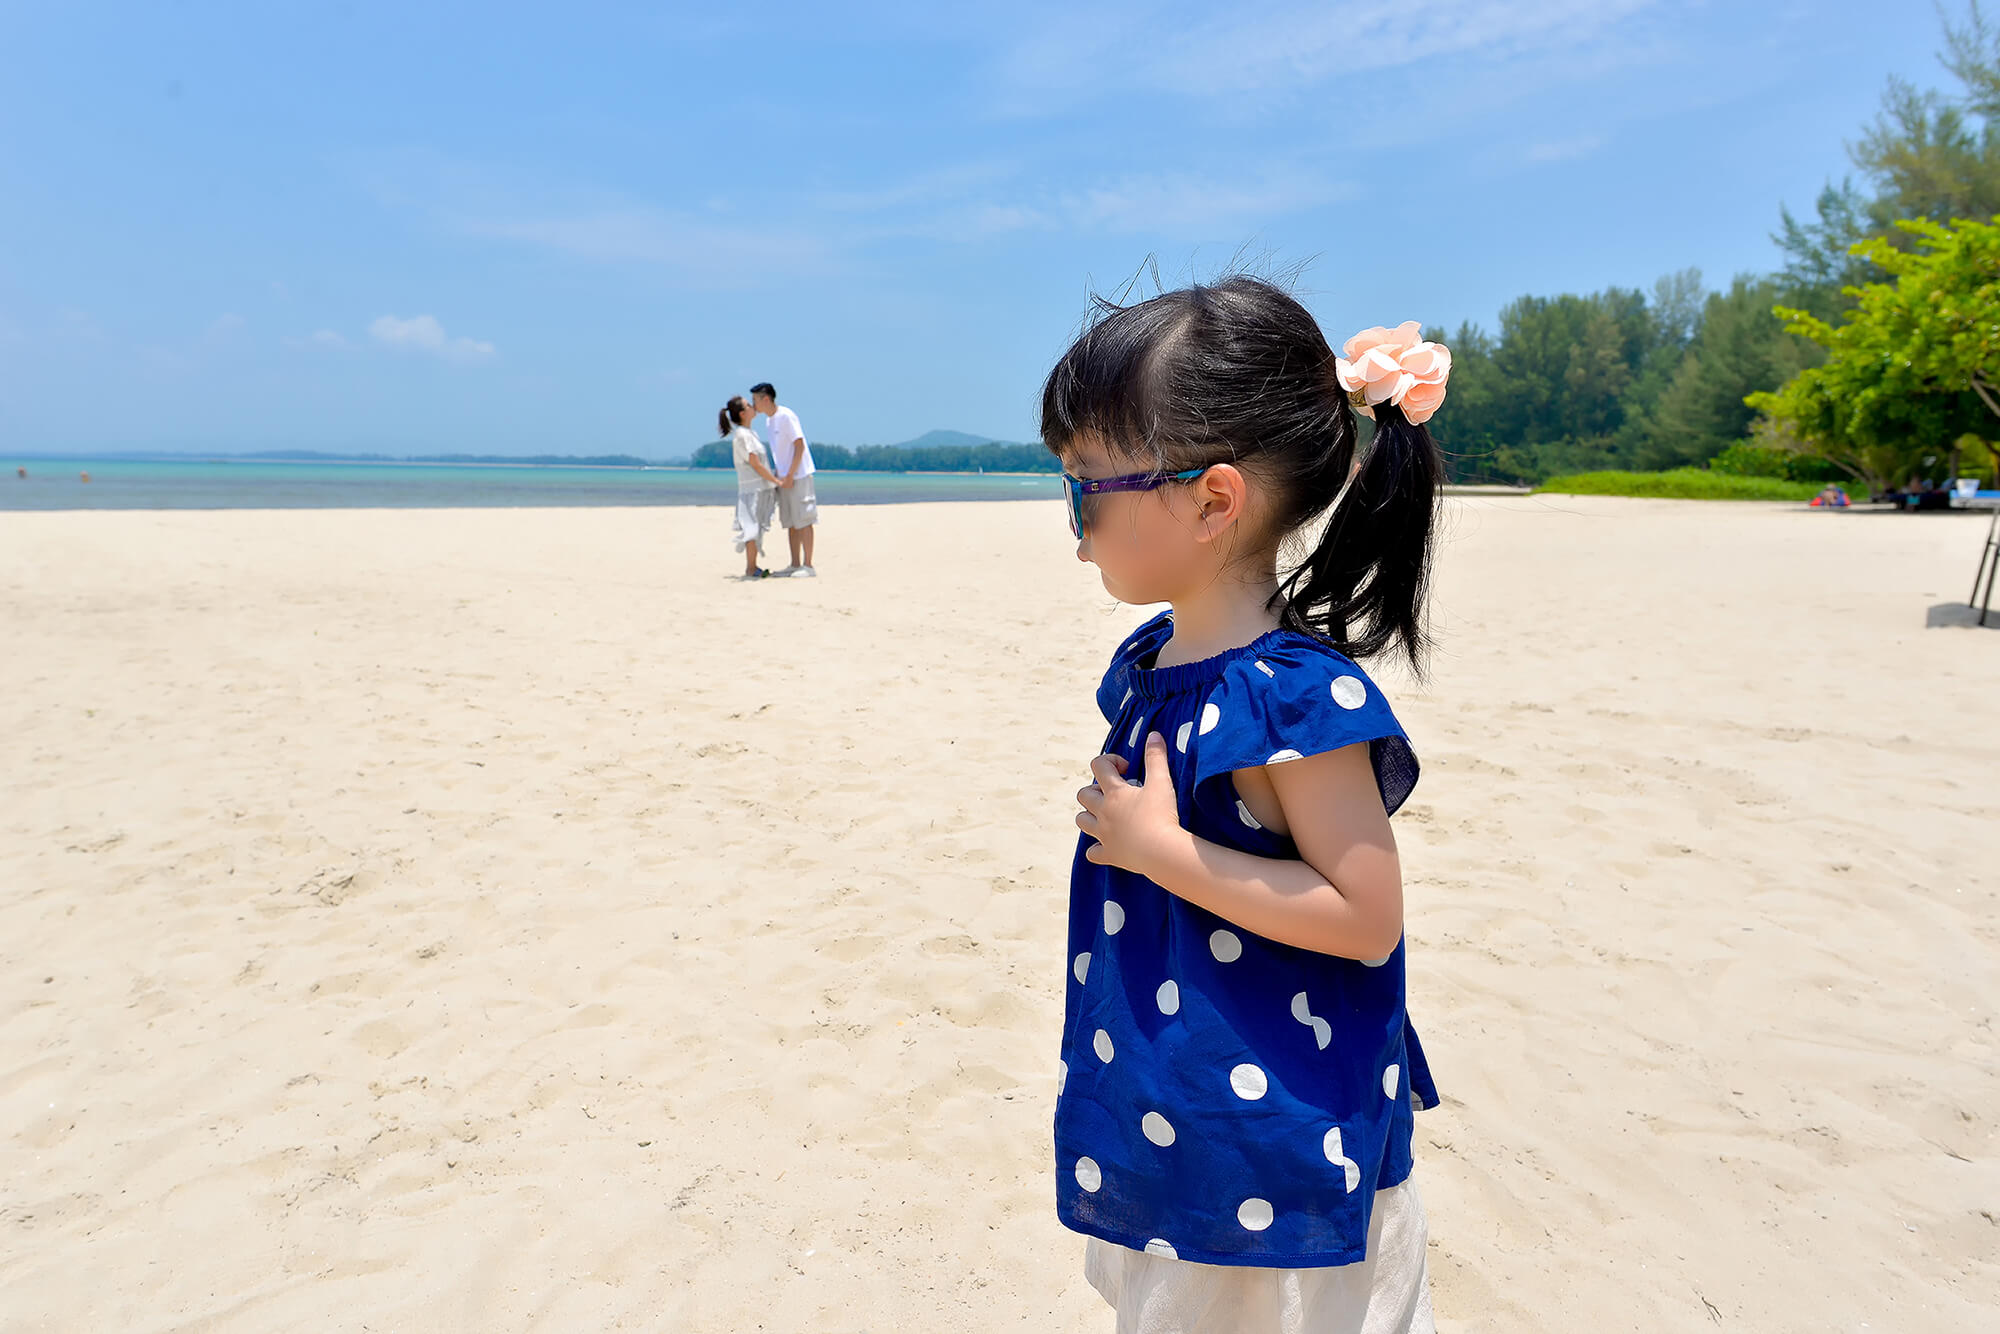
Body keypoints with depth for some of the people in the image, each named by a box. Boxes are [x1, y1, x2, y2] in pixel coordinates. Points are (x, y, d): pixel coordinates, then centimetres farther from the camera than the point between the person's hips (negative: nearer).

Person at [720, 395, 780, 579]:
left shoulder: (750, 433, 15)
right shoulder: (742, 435, -14)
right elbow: (756, 465, -16)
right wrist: (777, 481, -12)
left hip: (760, 488, 9)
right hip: (753, 488, -9)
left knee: (757, 528, 11)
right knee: (753, 528, -6)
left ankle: (752, 567, 16)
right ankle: (750, 569, -1)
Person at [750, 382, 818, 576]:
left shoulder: (786, 416, -13)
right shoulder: (769, 420, 13)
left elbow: (800, 446, -17)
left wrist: (790, 476, -17)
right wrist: (778, 477, 14)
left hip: (798, 476, -9)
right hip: (784, 478, 9)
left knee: (803, 520, -6)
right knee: (790, 522, 10)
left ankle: (808, 565, -3)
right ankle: (795, 564, 16)